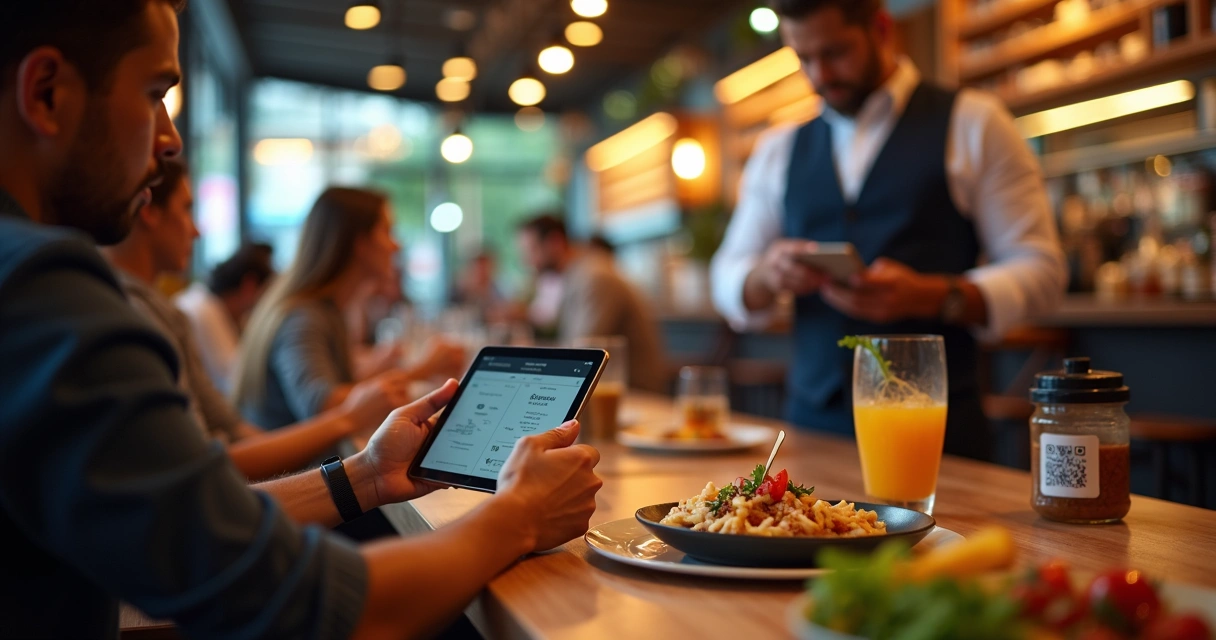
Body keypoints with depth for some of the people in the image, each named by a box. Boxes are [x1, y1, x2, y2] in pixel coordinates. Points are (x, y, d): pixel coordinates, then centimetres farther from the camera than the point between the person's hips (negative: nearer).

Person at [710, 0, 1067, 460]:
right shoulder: (779, 151, 11)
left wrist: (928, 296, -22)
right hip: (813, 420, 3)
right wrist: (768, 275, -12)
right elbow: (728, 285, 11)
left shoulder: (972, 124, 0)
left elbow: (1040, 270, -5)